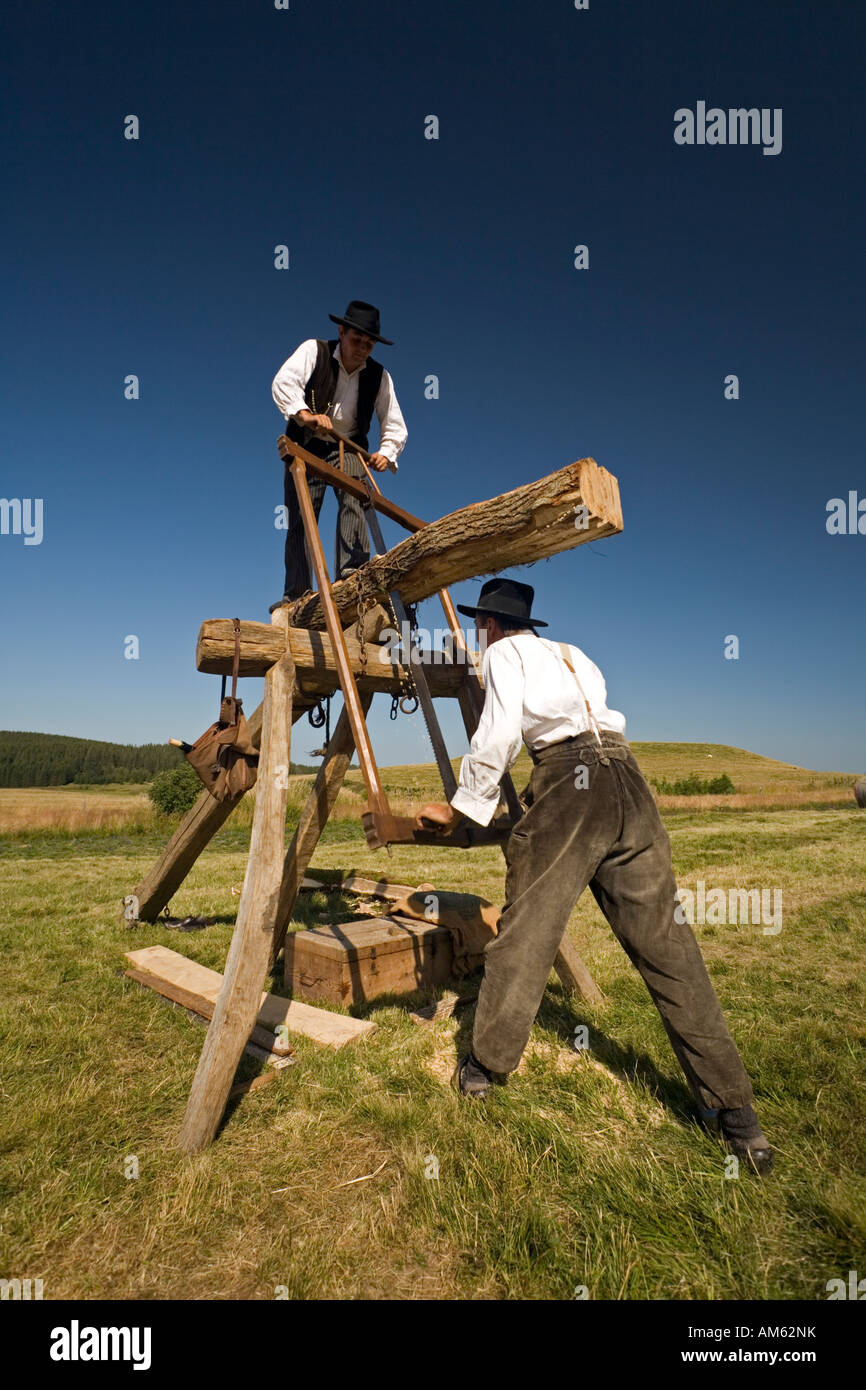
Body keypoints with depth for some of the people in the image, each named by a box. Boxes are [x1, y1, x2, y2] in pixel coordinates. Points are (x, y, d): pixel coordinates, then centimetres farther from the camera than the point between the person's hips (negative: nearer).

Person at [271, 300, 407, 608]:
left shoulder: (379, 377, 0)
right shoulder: (313, 351, -5)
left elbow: (395, 425, -1)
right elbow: (283, 382, -20)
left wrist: (386, 453, -22)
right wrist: (305, 414, -39)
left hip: (348, 447, 2)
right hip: (305, 446, -1)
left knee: (353, 500, -26)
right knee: (300, 519, -6)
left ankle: (352, 570, -33)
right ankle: (295, 594, -2)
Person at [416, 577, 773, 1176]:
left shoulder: (503, 652, 10)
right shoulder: (573, 653, 29)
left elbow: (499, 736, -4)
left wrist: (460, 806, 6)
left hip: (569, 779, -6)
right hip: (628, 778, 6)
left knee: (523, 935, 5)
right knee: (667, 945, 7)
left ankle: (482, 1069, 22)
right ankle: (735, 1114, 12)